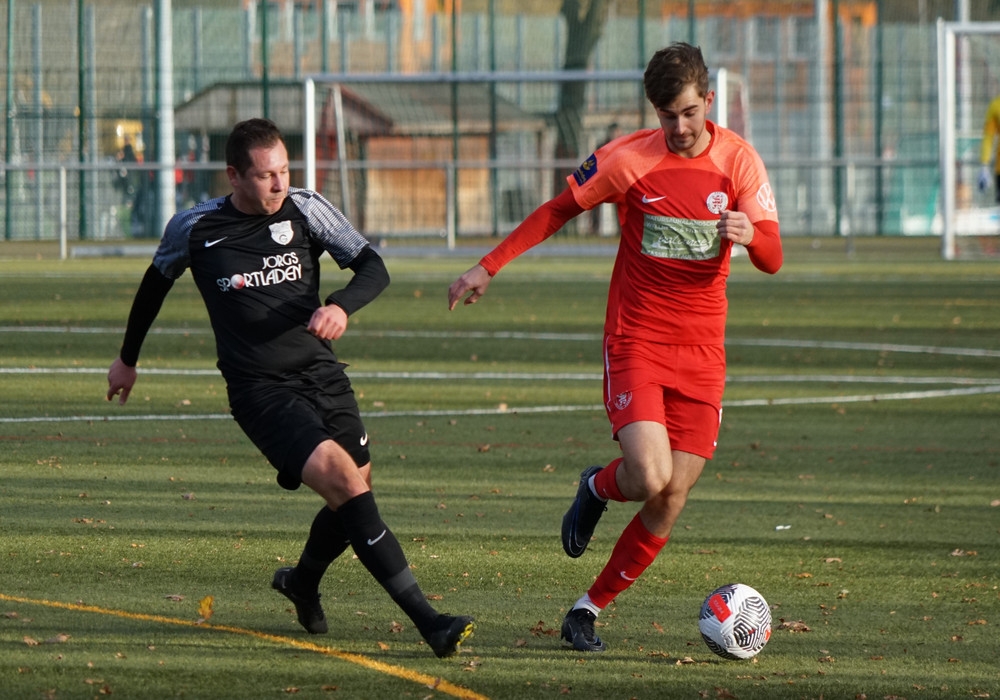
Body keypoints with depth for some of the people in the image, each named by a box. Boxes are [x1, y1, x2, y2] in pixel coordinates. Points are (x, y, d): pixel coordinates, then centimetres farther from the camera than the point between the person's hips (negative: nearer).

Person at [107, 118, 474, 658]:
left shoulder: (305, 211, 0)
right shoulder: (195, 229, -3)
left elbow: (373, 268, -2)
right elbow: (156, 282, 16)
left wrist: (341, 306, -24)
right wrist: (128, 359, 27)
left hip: (322, 375, 4)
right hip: (261, 391, -4)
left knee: (355, 495, 10)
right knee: (343, 480, -21)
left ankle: (302, 582, 44)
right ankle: (426, 620, -26)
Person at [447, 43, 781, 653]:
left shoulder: (739, 161, -2)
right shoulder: (629, 159, -7)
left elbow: (773, 259, -5)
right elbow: (558, 211, 7)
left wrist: (749, 234, -28)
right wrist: (488, 266, 4)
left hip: (702, 354, 2)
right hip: (636, 343, -2)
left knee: (669, 506, -1)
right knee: (649, 477, -23)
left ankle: (590, 609, 17)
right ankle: (599, 487, 14)